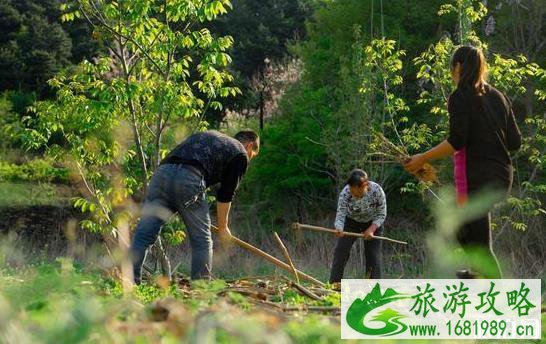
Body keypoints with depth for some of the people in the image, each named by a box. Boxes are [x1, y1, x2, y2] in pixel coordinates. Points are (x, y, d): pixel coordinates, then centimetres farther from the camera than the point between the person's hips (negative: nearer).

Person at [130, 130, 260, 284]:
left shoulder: (209, 136, 37)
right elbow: (225, 195, 15)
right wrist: (223, 227, 28)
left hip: (161, 172, 5)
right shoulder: (240, 154, 18)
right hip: (189, 180, -5)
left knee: (143, 235, 2)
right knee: (202, 240, 9)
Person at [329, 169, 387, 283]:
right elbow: (340, 215, -32)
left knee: (373, 254, -5)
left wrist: (371, 229, -32)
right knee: (340, 250, -10)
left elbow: (381, 214, -19)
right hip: (351, 222, 1)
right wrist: (339, 229, -53)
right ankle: (334, 284, -4)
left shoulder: (377, 191, -32)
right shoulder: (345, 193, -32)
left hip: (373, 223, 0)